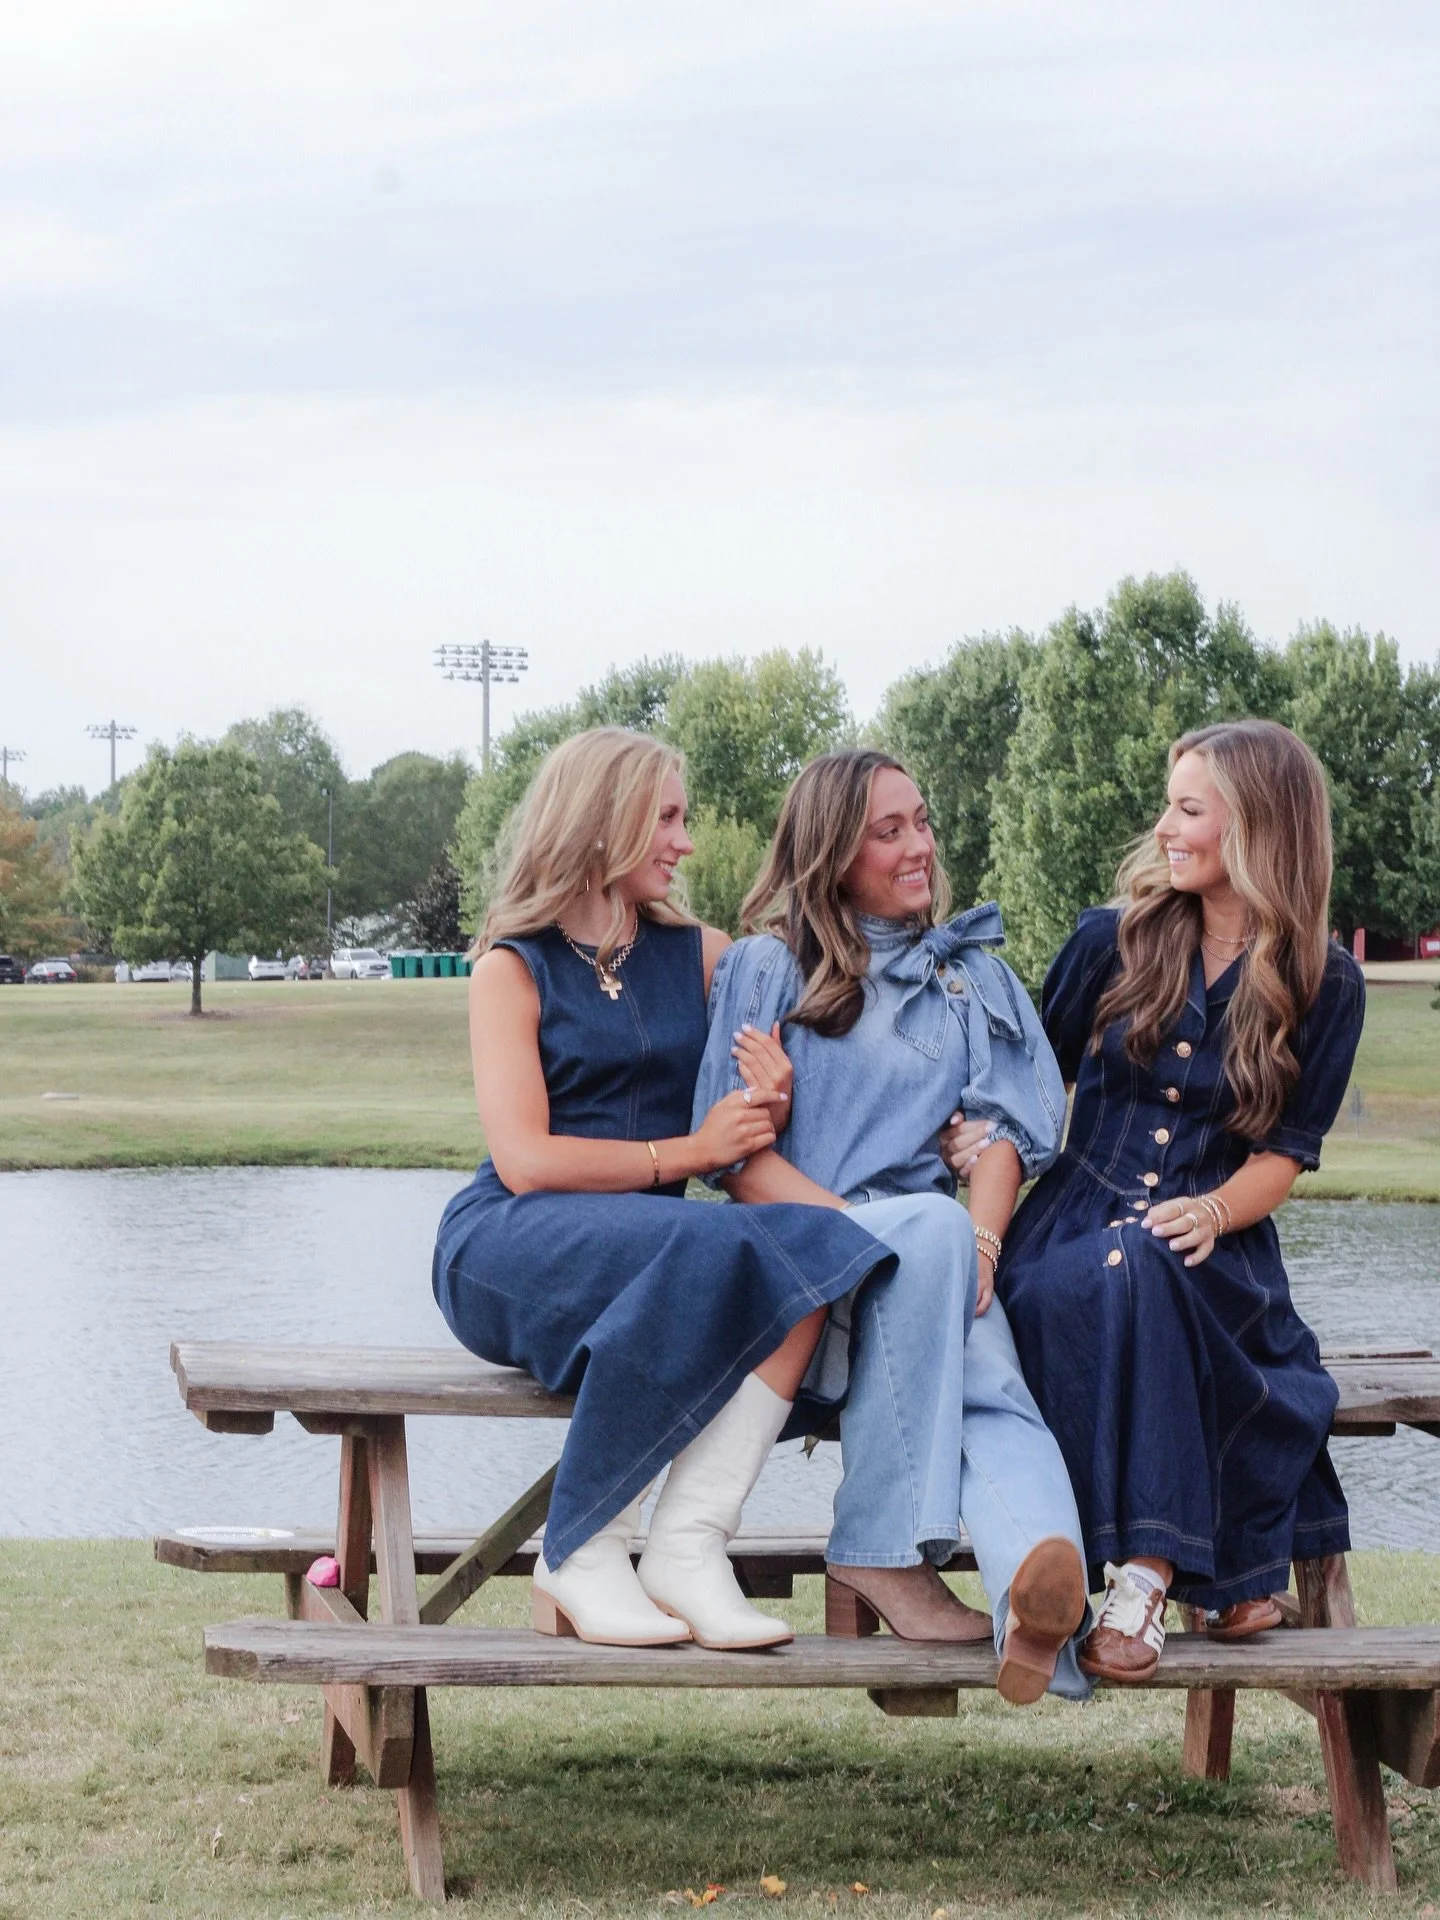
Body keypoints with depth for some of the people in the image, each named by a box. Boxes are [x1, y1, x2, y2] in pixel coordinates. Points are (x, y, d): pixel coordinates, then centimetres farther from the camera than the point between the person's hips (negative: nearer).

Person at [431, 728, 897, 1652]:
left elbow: (748, 1138, 19)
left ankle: (689, 1546, -32)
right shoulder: (514, 969, 3)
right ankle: (582, 1554, -25)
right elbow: (525, 1158, -9)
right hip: (512, 1247, -4)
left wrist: (772, 1109, -5)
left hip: (658, 1244, 5)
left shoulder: (703, 955, 17)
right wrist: (686, 1153, -12)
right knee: (706, 1247, -35)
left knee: (812, 1252, -27)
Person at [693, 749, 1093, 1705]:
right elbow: (736, 1155, 1)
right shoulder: (767, 968, 11)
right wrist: (866, 1230, -15)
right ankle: (883, 1551, -35)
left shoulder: (977, 974, 23)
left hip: (939, 1266, 3)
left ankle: (1044, 1593, -65)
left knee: (991, 1389, -32)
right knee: (929, 1223, -37)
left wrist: (977, 1247, -12)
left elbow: (1007, 1131, 10)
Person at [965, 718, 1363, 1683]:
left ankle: (1143, 1576, -37)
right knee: (1057, 1290, -37)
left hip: (1213, 1247, -1)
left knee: (1137, 1270, -39)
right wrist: (988, 1132, -8)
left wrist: (1213, 1212, -18)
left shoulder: (1324, 984, 4)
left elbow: (1286, 1151, 2)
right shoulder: (1113, 940, 8)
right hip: (1078, 1221, 2)